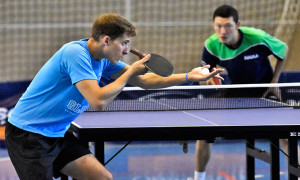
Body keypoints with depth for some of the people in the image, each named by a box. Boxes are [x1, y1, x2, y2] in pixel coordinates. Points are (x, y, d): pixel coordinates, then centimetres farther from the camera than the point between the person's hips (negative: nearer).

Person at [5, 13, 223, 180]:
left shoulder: (104, 60, 6)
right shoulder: (76, 53, -23)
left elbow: (144, 80, 13)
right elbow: (98, 101, -31)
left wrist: (188, 77, 4)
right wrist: (129, 72, -17)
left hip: (57, 135, 9)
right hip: (27, 135, -9)